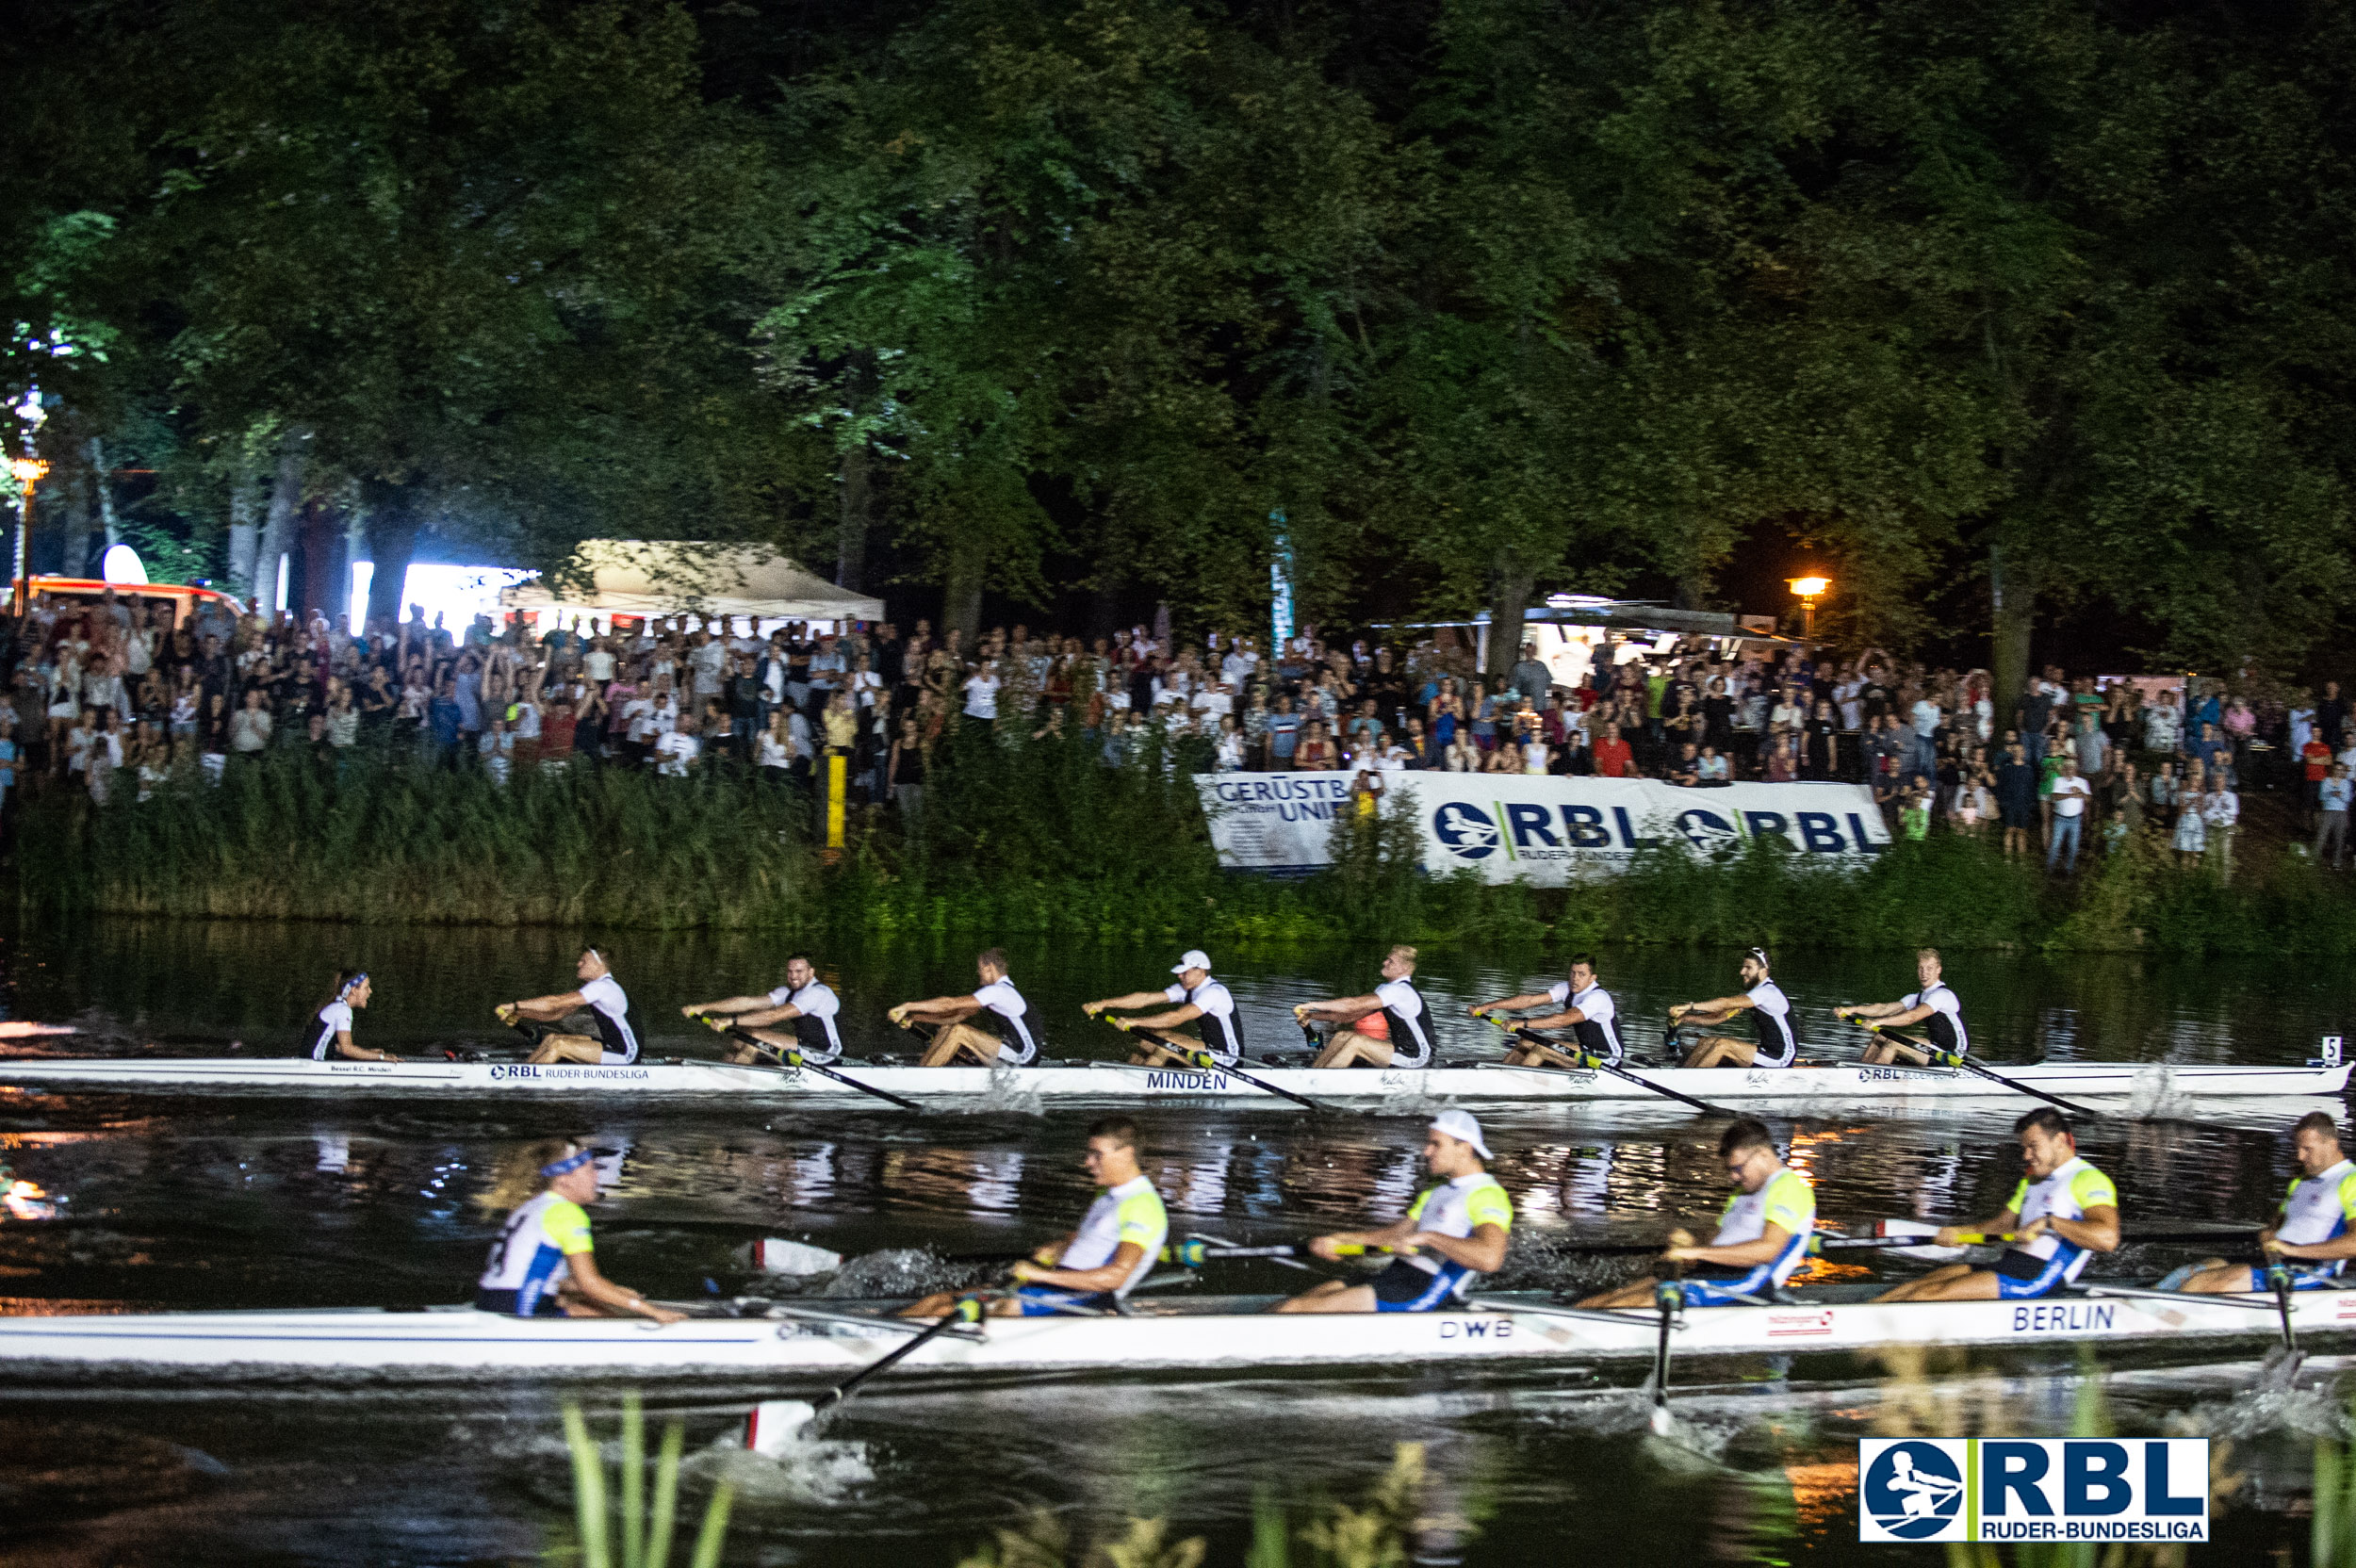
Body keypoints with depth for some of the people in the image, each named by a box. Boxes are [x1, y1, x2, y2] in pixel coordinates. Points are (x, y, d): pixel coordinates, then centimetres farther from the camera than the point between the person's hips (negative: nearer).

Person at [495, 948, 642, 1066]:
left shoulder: (603, 987, -18)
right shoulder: (596, 987, 14)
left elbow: (554, 1002, -22)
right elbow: (557, 1014, 11)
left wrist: (515, 1005, -19)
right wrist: (519, 1013, 1)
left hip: (624, 1055, -10)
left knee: (559, 1045, -18)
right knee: (551, 1038, 4)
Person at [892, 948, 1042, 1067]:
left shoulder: (998, 991, -17)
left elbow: (949, 1004, -21)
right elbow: (958, 1016, 13)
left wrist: (909, 1006, -18)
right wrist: (915, 1017, 7)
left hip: (1021, 1057, -10)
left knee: (959, 1031, -22)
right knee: (946, 1029, 4)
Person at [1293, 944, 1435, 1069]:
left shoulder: (1400, 991, -20)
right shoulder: (1386, 989, 12)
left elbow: (1352, 1005, -26)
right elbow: (1352, 1016, 10)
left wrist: (1312, 1005, -23)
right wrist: (1313, 1016, 0)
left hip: (1417, 1058, -9)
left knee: (1358, 1041, -23)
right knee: (1343, 1036, 0)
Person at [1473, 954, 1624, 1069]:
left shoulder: (1598, 997, -22)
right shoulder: (1567, 989, 3)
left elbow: (1564, 1019, -36)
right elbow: (1530, 1000, -3)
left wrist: (1523, 1023, -41)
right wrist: (1487, 1007, -12)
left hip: (1606, 1059, -9)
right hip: (1584, 1052, 9)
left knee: (1543, 1046, -24)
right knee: (1525, 1042, -2)